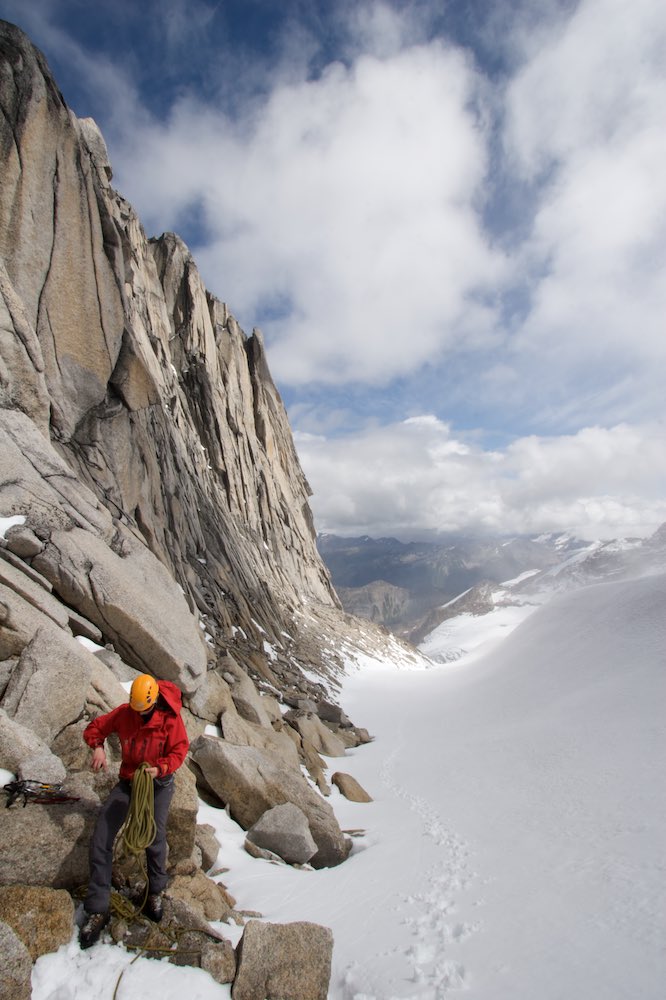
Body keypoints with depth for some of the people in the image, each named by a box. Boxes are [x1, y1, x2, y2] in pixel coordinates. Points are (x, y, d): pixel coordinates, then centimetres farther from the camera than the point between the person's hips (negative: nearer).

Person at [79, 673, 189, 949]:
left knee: (155, 836, -17)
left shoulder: (170, 718, -16)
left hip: (159, 781, -3)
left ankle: (156, 892, 12)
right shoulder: (123, 713, -9)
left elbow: (179, 750, -13)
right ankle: (97, 910, 3)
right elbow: (94, 728, 2)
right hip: (128, 780, 3)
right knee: (101, 837, -11)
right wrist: (97, 747, -18)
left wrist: (160, 768, -30)